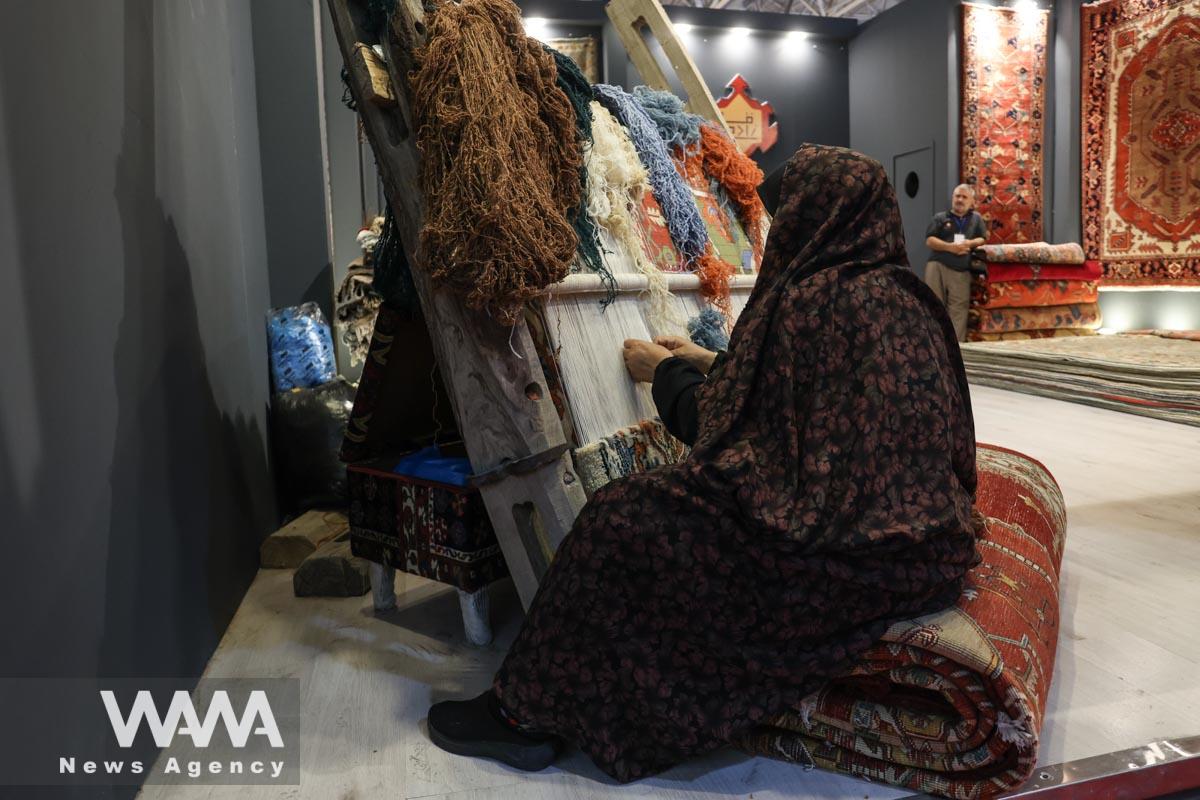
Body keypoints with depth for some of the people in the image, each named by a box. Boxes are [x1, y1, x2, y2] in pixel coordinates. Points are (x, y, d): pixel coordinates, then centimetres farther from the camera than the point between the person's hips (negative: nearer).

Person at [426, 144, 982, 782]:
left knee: (620, 520, -3)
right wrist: (709, 363, 24)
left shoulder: (808, 298, -16)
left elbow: (719, 427, -8)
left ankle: (531, 712, 11)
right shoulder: (908, 298, 10)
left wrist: (665, 371, 10)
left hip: (842, 552, -10)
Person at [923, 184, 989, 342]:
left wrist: (970, 243, -7)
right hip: (938, 266, -1)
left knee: (959, 307, -5)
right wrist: (950, 247, -13)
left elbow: (983, 239, 14)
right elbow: (930, 240, 0)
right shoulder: (940, 217, 13)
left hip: (961, 270, 1)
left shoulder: (976, 218, 21)